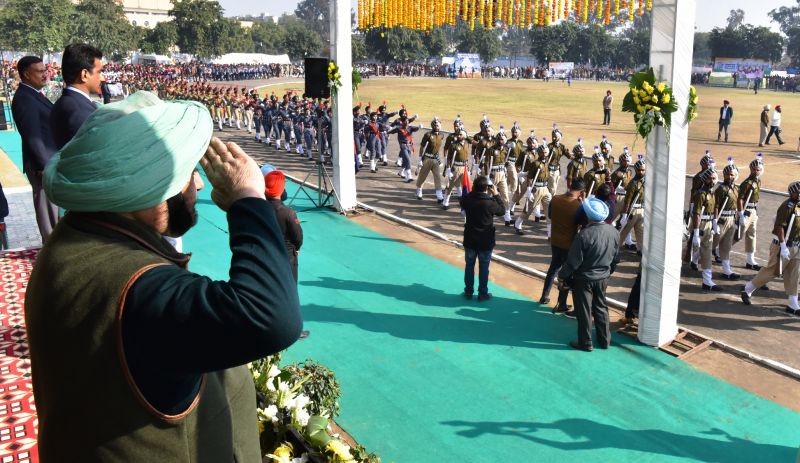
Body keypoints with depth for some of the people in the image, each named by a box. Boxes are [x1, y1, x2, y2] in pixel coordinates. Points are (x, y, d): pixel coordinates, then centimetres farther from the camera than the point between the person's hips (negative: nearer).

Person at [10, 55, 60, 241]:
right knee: (47, 210, 0)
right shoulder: (24, 99, -18)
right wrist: (46, 168, -22)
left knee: (54, 208, 18)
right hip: (44, 164, -10)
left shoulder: (33, 94, 12)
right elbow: (33, 138, -22)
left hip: (50, 161, 10)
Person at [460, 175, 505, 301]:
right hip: (486, 241, -3)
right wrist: (496, 195, 1)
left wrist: (473, 191, 7)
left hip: (470, 240, 3)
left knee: (469, 266, 15)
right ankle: (483, 293, 17)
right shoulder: (490, 202, -20)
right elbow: (502, 210, -2)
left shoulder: (467, 199, -11)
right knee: (483, 267, 9)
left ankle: (468, 291, 23)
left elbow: (462, 202, 14)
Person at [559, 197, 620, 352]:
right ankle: (604, 340, 31)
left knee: (584, 311, 9)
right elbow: (616, 258, 5)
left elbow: (573, 261, -21)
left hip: (583, 279, -5)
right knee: (601, 308, 21)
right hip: (603, 279, 6)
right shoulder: (614, 232, -8)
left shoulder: (584, 234, -28)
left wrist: (562, 275, -6)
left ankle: (585, 343, 21)